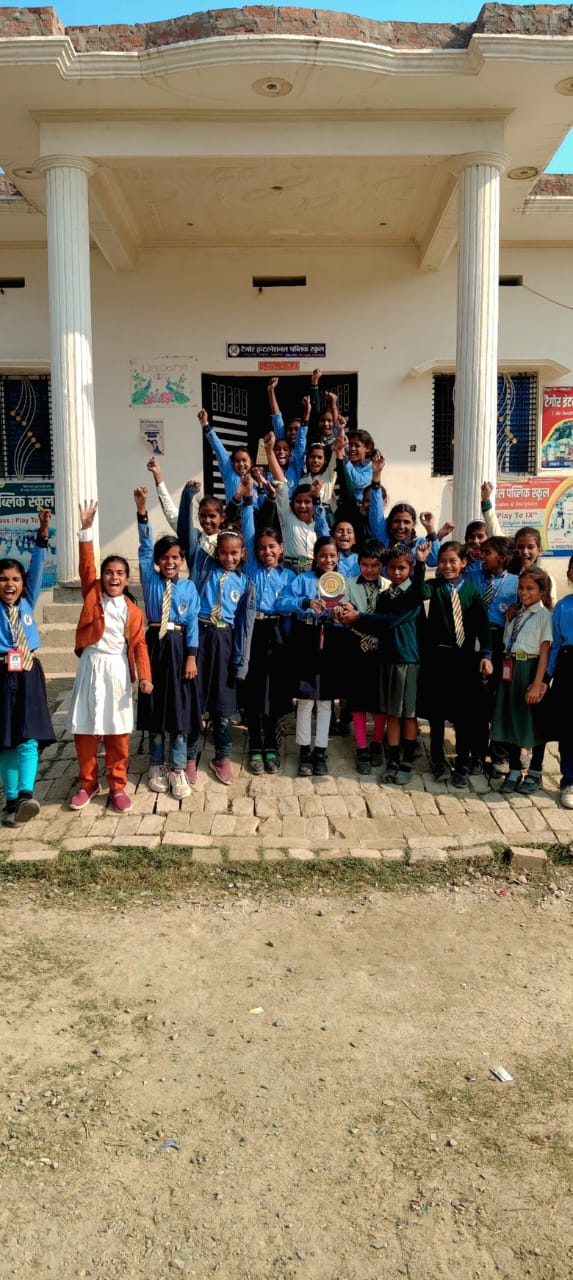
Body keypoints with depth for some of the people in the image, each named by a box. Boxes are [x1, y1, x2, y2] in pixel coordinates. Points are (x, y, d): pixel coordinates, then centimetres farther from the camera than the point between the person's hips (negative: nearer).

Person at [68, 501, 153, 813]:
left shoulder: (133, 611, 4)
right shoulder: (92, 595, 4)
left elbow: (139, 644, 0)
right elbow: (86, 564, -7)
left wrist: (145, 676, -10)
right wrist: (86, 530, -15)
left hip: (118, 669, 0)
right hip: (91, 666, 0)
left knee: (118, 731, 4)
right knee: (84, 728, 3)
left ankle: (117, 785, 16)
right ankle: (87, 783, 18)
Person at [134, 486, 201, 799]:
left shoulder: (188, 587, 3)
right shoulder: (150, 579, 5)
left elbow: (193, 622, -2)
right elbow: (145, 547, -4)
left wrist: (191, 656, -9)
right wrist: (142, 512, -15)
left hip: (179, 647, -1)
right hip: (154, 645, 1)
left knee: (180, 708, 2)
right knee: (154, 706, 8)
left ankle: (178, 770, 9)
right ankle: (156, 766, 20)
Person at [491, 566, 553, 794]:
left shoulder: (544, 615, -7)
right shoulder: (515, 613, 13)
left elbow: (545, 651, -14)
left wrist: (537, 683, -19)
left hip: (530, 668, -6)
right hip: (510, 670, 6)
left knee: (534, 721, 7)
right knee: (511, 719, 11)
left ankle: (534, 773, 22)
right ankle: (514, 771, 25)